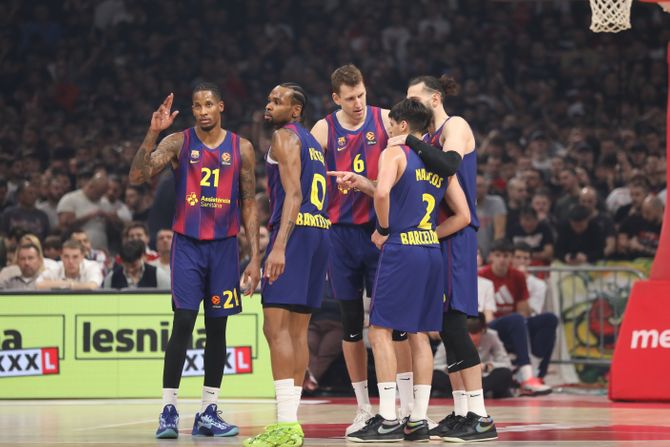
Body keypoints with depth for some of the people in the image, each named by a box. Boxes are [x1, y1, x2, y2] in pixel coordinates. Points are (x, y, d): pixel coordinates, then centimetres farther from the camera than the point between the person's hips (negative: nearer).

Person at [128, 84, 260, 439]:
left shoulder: (241, 148, 4)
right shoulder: (177, 143, -2)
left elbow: (249, 205, 7)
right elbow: (137, 177, -14)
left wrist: (255, 256, 2)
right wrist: (152, 133, -25)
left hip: (224, 246, 2)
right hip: (187, 245, -2)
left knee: (217, 326, 5)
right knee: (183, 322, -12)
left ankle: (208, 413, 11)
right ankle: (168, 410, -8)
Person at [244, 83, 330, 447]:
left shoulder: (284, 136, -4)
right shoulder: (312, 142, 24)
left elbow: (293, 194, -16)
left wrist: (279, 246, -24)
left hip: (295, 230, -10)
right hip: (321, 229, 10)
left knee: (275, 327, -13)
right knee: (298, 330, 11)